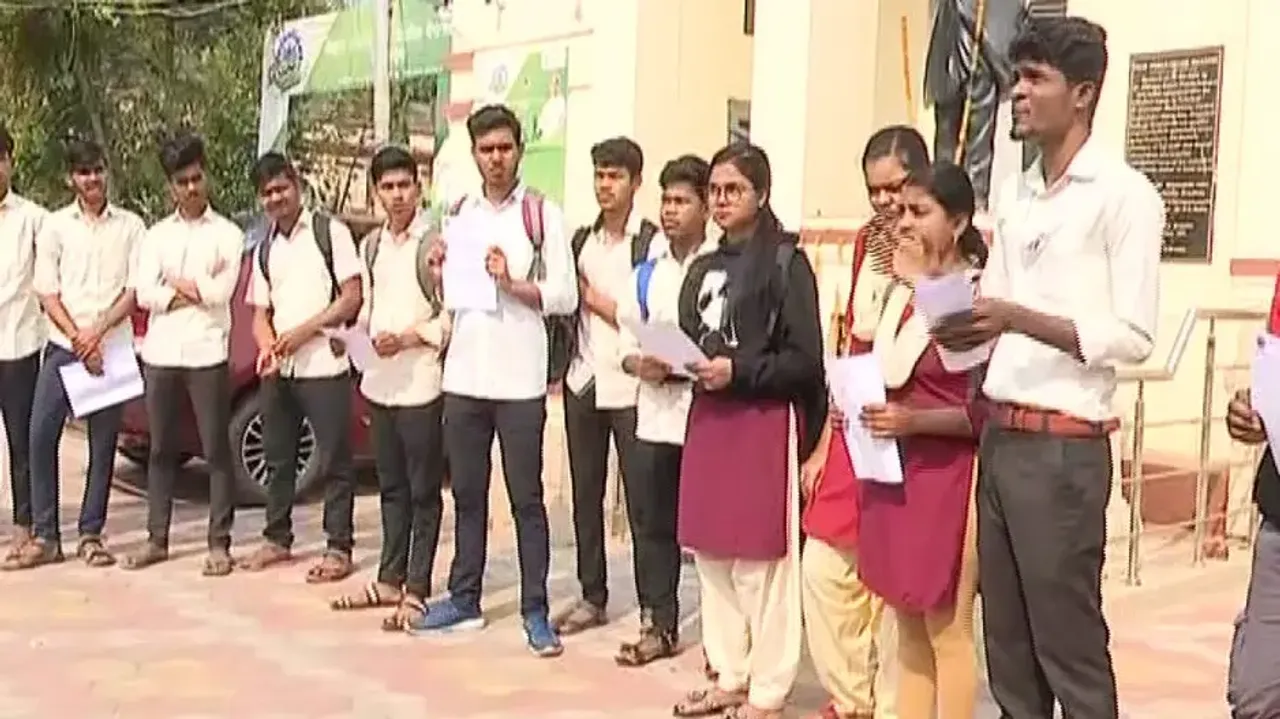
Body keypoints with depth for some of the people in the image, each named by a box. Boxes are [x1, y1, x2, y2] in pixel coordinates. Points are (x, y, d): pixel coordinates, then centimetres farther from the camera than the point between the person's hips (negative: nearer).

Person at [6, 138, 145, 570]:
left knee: (103, 443, 3)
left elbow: (136, 290, 0)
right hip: (63, 347, 1)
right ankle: (45, 536, 5)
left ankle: (91, 535, 12)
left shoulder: (130, 227, 5)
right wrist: (78, 339, -9)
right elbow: (46, 292, 2)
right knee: (41, 436, -5)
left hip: (113, 347, 0)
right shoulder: (55, 226, 6)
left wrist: (98, 330, -11)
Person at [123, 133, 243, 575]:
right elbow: (144, 294, -1)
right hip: (160, 353, 4)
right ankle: (156, 539, 19)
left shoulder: (227, 234, 3)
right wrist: (197, 291, -7)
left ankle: (219, 543, 6)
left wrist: (173, 281, 0)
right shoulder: (157, 235, 12)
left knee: (216, 450, 0)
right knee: (161, 450, 10)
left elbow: (220, 293, -10)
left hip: (207, 353, -3)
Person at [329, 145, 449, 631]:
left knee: (423, 491, 1)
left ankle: (415, 591, 7)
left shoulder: (436, 242, -9)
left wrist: (407, 338, -17)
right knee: (391, 486, 15)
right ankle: (389, 580, 24)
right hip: (379, 381, 7)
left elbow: (452, 315, -10)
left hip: (420, 382, -7)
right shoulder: (372, 246, 14)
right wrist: (363, 340, 3)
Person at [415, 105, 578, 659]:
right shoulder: (460, 213, 12)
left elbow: (565, 297, -7)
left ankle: (535, 611, 10)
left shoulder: (542, 213, -3)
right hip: (463, 375, 5)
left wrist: (512, 283, -18)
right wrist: (437, 274, -2)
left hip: (519, 380, -5)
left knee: (525, 497, 2)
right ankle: (464, 598, 25)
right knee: (467, 493, 14)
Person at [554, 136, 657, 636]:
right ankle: (592, 598, 23)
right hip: (584, 383, 6)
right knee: (585, 496, 11)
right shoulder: (581, 240, 13)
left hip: (629, 386, -6)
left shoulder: (650, 242, -6)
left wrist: (594, 298, -7)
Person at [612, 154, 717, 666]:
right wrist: (640, 365, -7)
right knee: (650, 523, 10)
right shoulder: (647, 271, 13)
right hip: (655, 416, 6)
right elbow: (627, 342, 13)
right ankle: (658, 626, 24)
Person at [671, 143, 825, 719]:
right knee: (712, 556, 10)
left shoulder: (787, 264, -5)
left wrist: (736, 371, -18)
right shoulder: (704, 268, 16)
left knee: (761, 563, -3)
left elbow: (803, 360, -10)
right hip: (707, 418, 7)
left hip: (766, 423, -7)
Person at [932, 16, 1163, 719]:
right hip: (998, 436, 7)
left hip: (1064, 445, -7)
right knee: (1006, 637, 14)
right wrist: (962, 326, -5)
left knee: (1068, 641, 2)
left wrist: (1017, 319, -21)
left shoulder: (1124, 194, -7)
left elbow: (1133, 338, -13)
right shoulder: (1012, 194, 13)